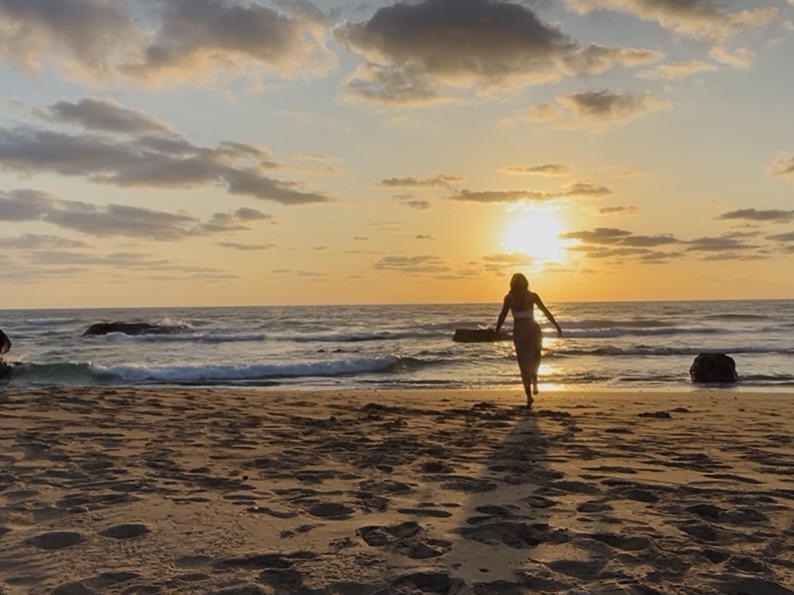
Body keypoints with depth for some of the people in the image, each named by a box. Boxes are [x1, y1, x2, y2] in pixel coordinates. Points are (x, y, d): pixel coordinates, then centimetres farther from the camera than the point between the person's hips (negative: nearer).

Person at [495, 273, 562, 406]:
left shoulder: (509, 298, -1)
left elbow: (502, 316, -8)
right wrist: (557, 326, 9)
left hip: (519, 330, 0)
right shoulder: (532, 296, 2)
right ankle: (534, 382, 5)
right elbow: (546, 311, 3)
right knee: (535, 358, 24)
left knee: (524, 362, 5)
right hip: (533, 328, 0)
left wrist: (496, 331, -8)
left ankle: (529, 395, -1)